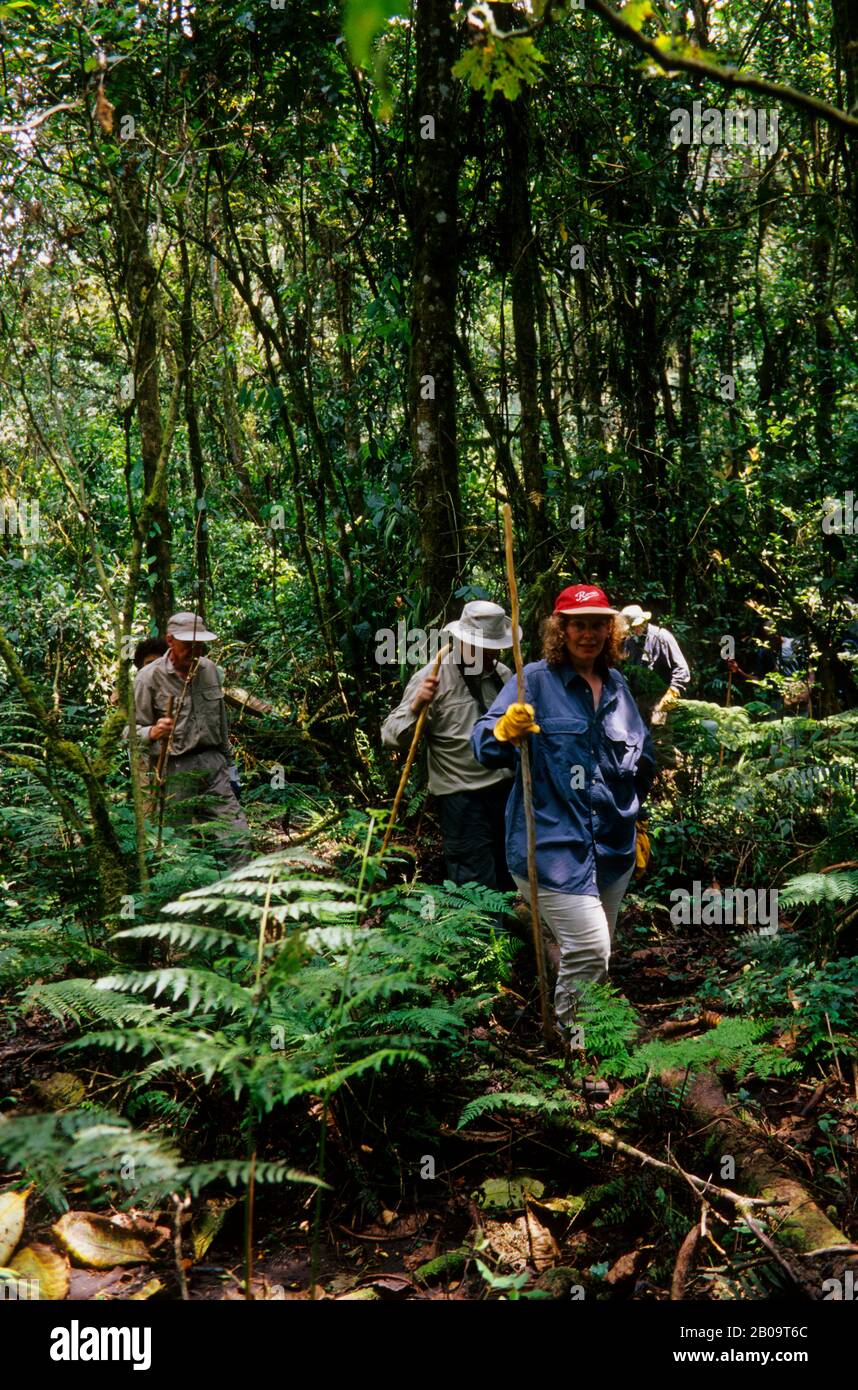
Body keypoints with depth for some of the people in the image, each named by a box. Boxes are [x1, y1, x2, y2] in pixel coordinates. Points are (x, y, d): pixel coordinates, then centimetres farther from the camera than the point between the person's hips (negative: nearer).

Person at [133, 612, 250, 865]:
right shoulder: (149, 677, -6)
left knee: (237, 837, -1)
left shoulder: (209, 669, 10)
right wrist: (153, 732, -27)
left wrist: (228, 763, 21)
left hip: (212, 764, 5)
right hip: (174, 771, -4)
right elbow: (132, 731, -5)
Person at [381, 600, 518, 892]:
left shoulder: (503, 674, 7)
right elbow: (391, 737, -15)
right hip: (461, 798, -6)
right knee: (477, 885, -3)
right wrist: (417, 706, -31)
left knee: (510, 878, 16)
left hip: (506, 789, 6)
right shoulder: (433, 677, -11)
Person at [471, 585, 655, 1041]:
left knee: (595, 953, 18)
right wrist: (505, 731, -35)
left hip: (614, 845, 7)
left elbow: (642, 756, 27)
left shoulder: (616, 685, 11)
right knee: (588, 951, -15)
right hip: (555, 844, -6)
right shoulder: (536, 680, -7)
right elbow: (483, 746, -16)